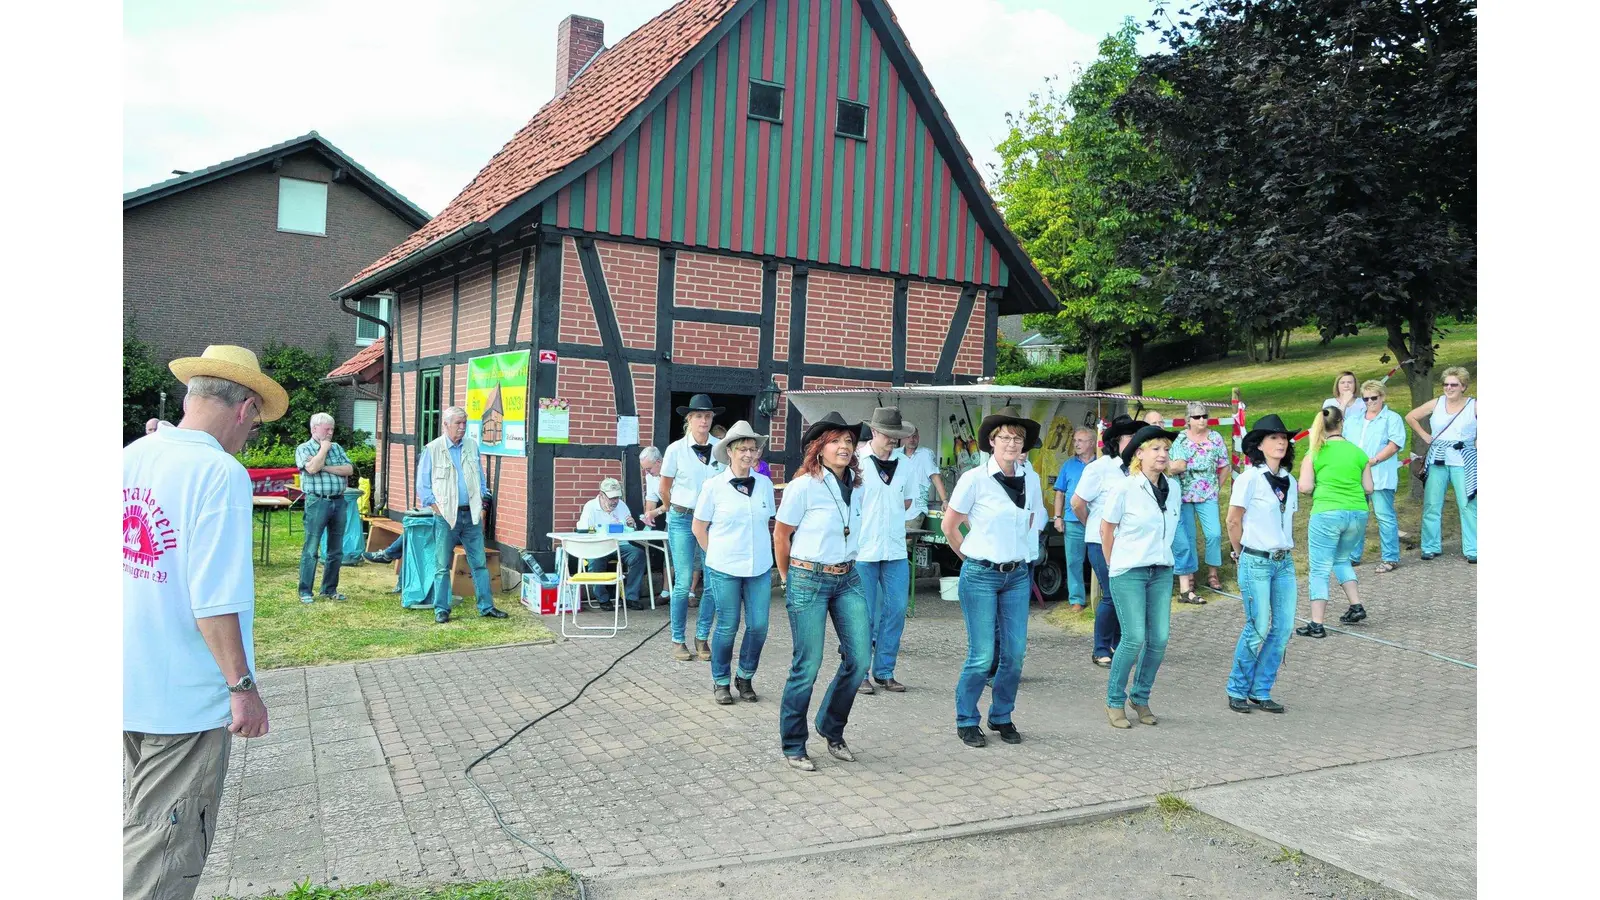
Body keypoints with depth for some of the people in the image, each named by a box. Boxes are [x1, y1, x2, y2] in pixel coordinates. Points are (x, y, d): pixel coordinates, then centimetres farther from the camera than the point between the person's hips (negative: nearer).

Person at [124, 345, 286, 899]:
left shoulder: (128, 458, 3)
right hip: (183, 698, -7)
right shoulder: (219, 473, -20)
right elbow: (214, 601, -25)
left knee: (137, 830, 24)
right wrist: (242, 686, -16)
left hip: (126, 687, 7)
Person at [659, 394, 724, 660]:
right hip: (682, 520, -2)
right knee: (683, 583, -2)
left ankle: (702, 636, 14)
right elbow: (664, 489, 8)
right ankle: (678, 640, 11)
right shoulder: (676, 449, -4)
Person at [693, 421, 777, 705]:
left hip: (760, 567, 3)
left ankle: (745, 677, 25)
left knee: (758, 626, 3)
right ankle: (720, 681, 23)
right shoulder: (713, 486, -6)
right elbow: (699, 528, 3)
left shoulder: (765, 484, 3)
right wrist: (718, 554, 2)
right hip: (725, 570, -3)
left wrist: (764, 550, 12)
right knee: (727, 627, 4)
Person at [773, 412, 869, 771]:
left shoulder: (855, 485, 5)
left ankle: (831, 730, 25)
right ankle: (793, 747, 16)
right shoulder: (803, 486, -12)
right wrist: (789, 580, 8)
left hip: (848, 579, 6)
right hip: (808, 580, -6)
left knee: (859, 658, 2)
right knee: (807, 666, -2)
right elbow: (781, 536, -2)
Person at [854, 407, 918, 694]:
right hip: (863, 549, -5)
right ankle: (860, 673, 13)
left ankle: (884, 671, 19)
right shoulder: (856, 462, -6)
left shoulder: (904, 465, 9)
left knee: (896, 610, 6)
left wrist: (887, 515, 8)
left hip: (896, 549, 5)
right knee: (864, 614, 1)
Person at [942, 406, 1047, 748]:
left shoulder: (1030, 479, 6)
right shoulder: (974, 479, -9)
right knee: (982, 656, -5)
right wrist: (971, 556, 7)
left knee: (1014, 654, 4)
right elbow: (949, 525, 0)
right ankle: (967, 722, 13)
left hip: (1017, 575, 5)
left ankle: (1002, 717, 23)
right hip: (981, 576, -5)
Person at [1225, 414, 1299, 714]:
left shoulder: (1289, 481, 11)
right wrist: (1242, 554, 4)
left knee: (1284, 627, 4)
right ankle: (1237, 691, 12)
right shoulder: (1250, 478, -9)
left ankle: (1260, 692, 16)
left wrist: (1286, 549, 12)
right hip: (1256, 562, -6)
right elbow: (1233, 521, -5)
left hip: (1284, 562, 7)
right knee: (1257, 629, -4)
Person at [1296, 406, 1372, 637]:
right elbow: (1368, 488, 8)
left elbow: (1304, 487, -8)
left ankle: (1316, 624, -4)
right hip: (1357, 513, 4)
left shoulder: (1315, 453, -1)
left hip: (1327, 514, -4)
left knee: (1320, 569, 0)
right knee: (1341, 559, 27)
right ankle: (1356, 605, 19)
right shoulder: (1358, 452, 7)